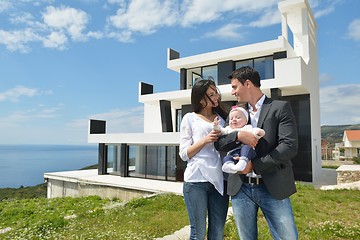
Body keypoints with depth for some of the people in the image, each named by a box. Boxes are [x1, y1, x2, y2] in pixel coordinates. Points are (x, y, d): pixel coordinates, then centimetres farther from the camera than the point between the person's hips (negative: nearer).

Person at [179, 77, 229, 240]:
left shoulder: (222, 118, 15)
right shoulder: (190, 118, 4)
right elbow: (184, 154, 0)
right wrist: (205, 140, -13)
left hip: (219, 181, 4)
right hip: (196, 181, -3)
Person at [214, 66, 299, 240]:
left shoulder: (280, 108, -1)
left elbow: (290, 146, -11)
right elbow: (219, 144, 5)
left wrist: (254, 165, -14)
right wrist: (238, 135, -15)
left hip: (273, 188, -3)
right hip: (240, 188, 4)